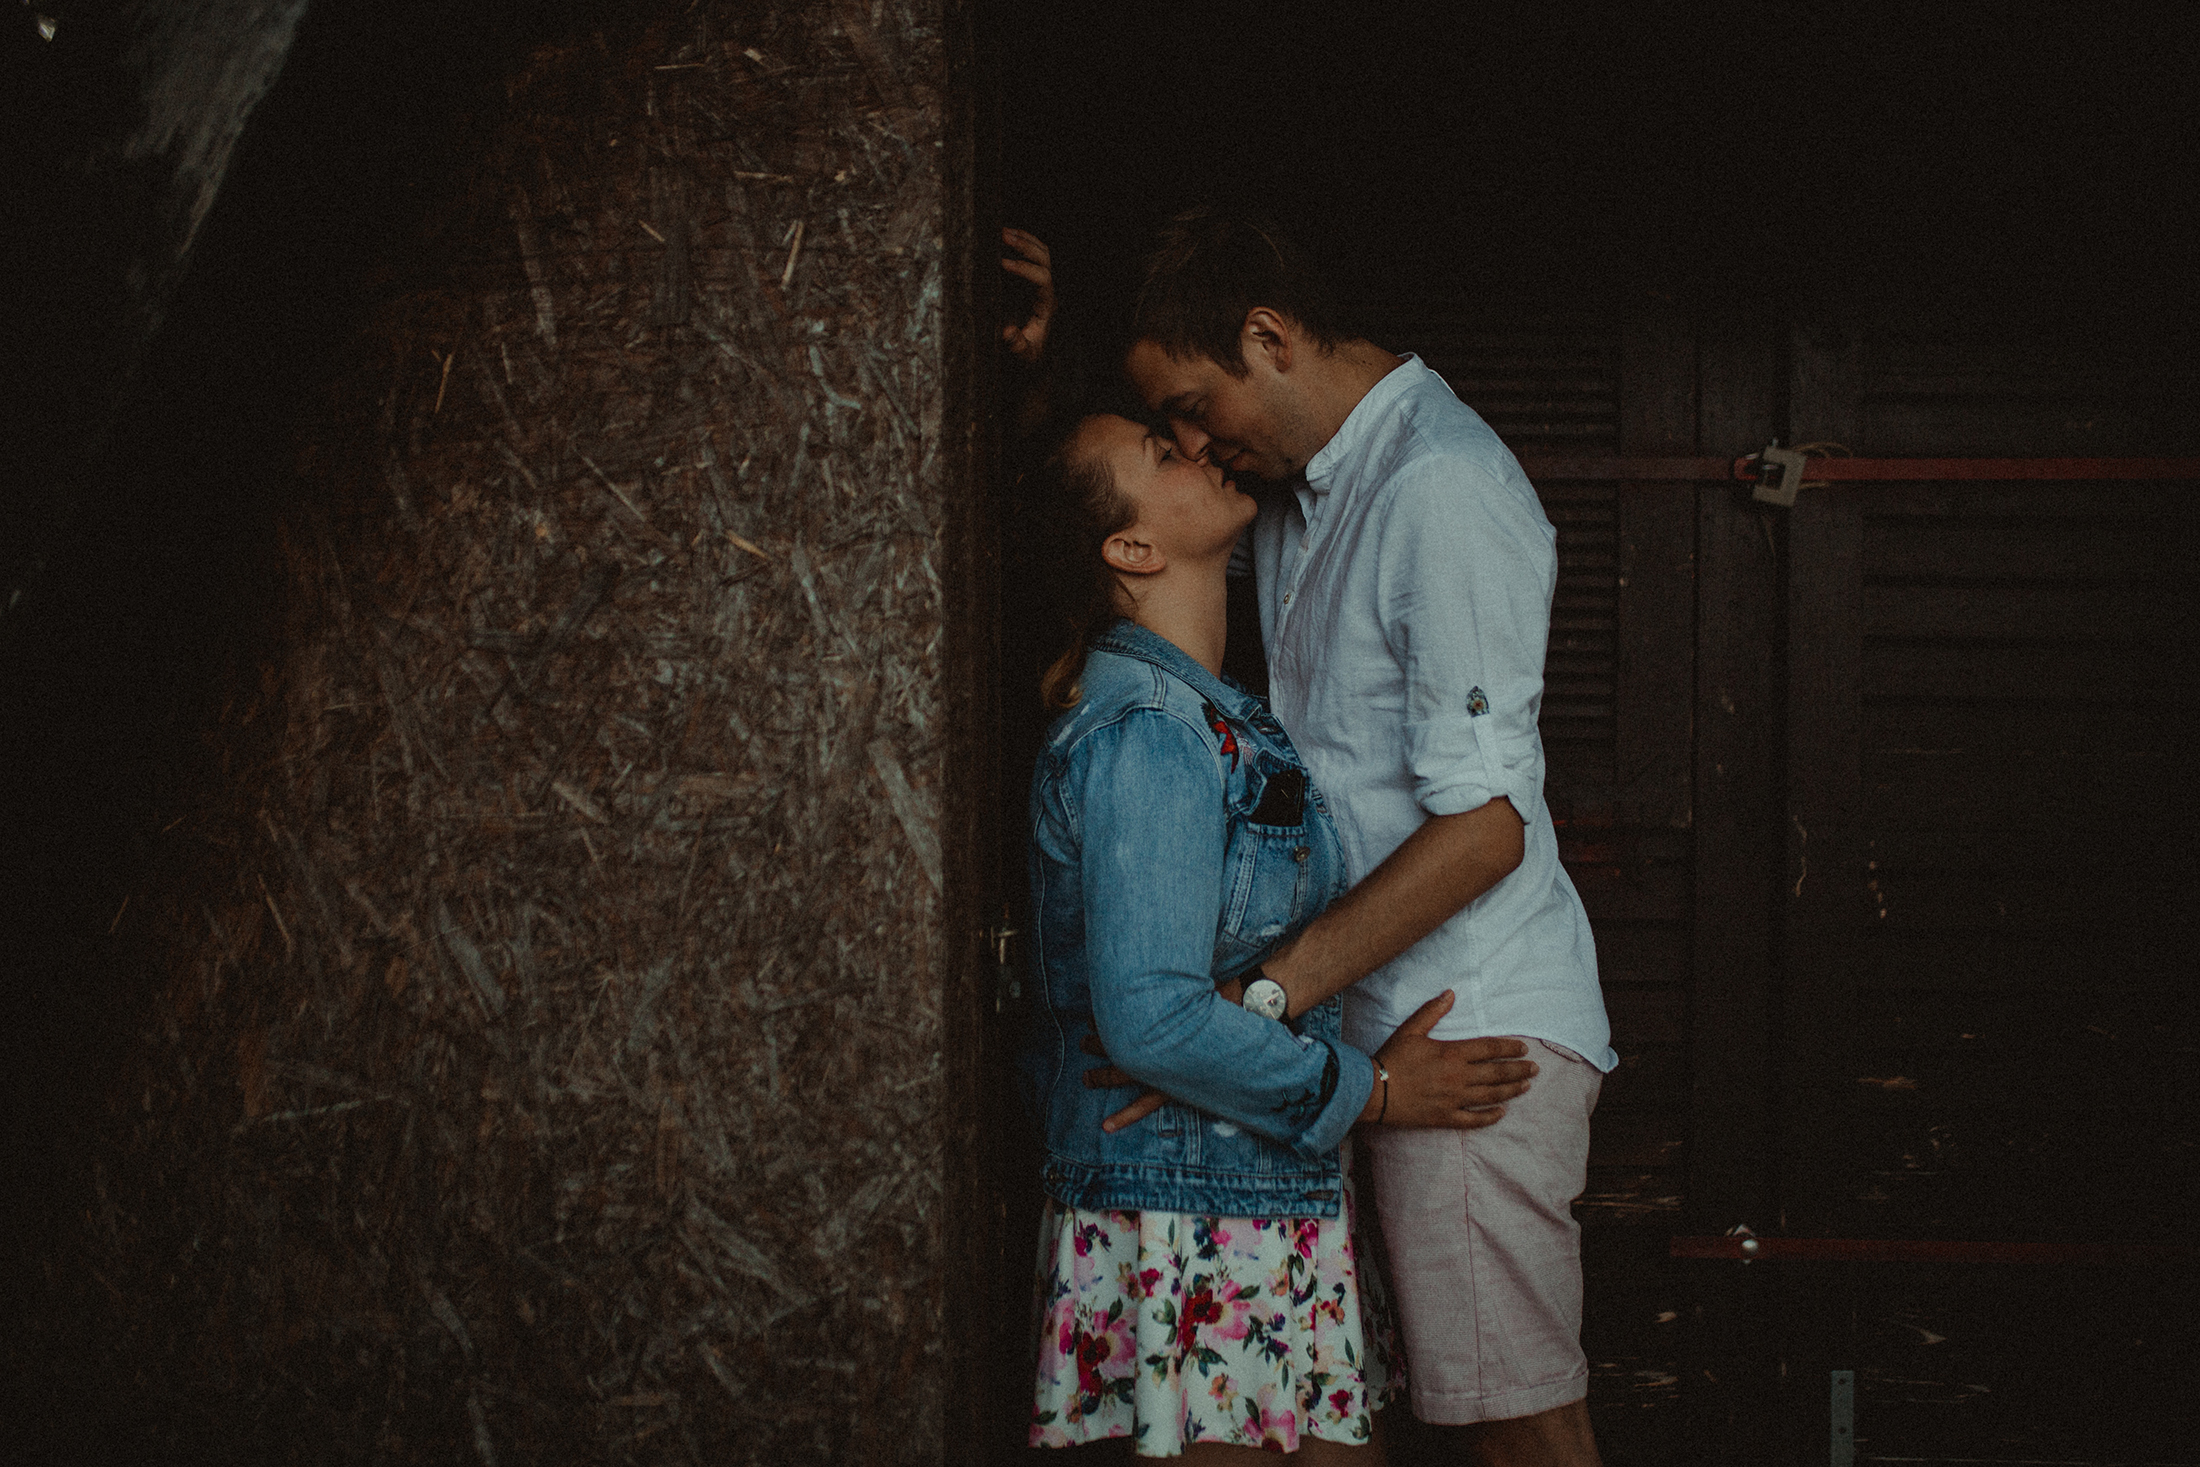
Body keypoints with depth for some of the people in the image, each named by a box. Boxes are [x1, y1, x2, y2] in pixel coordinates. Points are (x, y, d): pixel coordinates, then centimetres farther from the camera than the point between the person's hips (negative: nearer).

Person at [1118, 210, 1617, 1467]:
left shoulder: (1444, 489, -15)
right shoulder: (1306, 494, 15)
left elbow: (1484, 823, -21)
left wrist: (1259, 1002, -23)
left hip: (1475, 1032, -9)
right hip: (1410, 1029, 9)